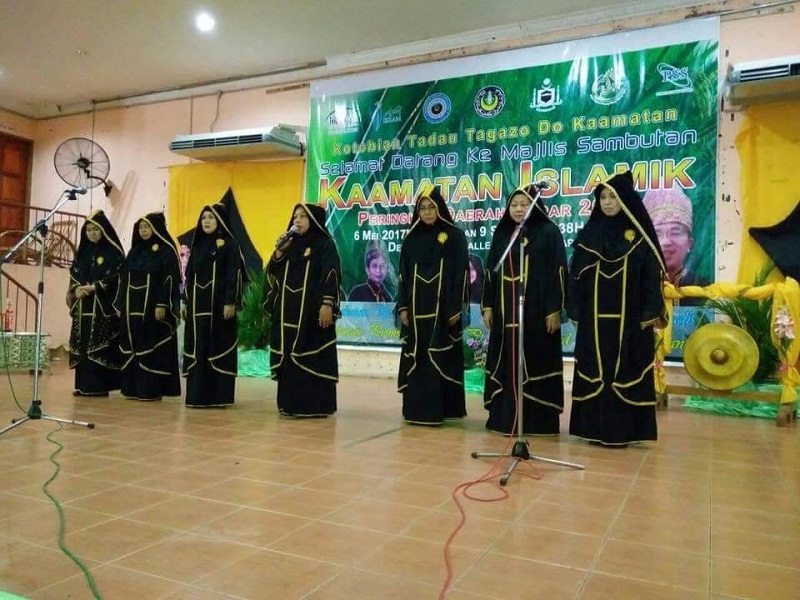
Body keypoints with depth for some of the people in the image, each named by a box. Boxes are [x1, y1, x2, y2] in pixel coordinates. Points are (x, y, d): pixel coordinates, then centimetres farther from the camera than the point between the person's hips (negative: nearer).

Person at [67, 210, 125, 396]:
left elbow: (116, 277, -12)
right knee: (82, 344, 6)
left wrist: (92, 287, -17)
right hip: (83, 306, 6)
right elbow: (74, 273, 14)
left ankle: (99, 385, -4)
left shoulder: (114, 252, -4)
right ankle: (83, 384, 12)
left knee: (99, 345, -8)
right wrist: (77, 289, -7)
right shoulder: (83, 251, 15)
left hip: (104, 306, -6)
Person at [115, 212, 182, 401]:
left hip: (153, 308, -7)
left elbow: (170, 279, -12)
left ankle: (153, 389, 0)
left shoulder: (166, 251, -5)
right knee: (132, 348, 7)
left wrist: (162, 305, -20)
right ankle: (133, 387, 15)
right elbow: (124, 278, 16)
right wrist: (120, 304, 11)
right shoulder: (135, 251, 15)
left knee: (152, 348, -5)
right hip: (133, 308, 7)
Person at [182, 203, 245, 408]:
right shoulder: (197, 244, 15)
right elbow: (190, 275, 16)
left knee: (219, 348, -3)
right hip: (198, 304, 6)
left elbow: (234, 274, -10)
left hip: (219, 304, -6)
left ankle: (219, 396, 2)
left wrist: (231, 302, -18)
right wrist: (186, 302, 12)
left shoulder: (229, 244, -3)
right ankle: (197, 395, 12)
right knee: (197, 349, 5)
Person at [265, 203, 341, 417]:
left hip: (313, 311, -7)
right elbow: (273, 273, 12)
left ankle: (315, 405, 0)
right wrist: (279, 251, -3)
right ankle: (291, 403, 14)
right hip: (289, 311, 7)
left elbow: (331, 276, -12)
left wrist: (327, 304, -21)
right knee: (289, 358, 7)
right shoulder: (290, 244, 17)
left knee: (313, 358, -6)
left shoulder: (325, 245, -2)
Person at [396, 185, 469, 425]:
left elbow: (461, 273, -5)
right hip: (416, 308, 4)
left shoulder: (455, 236, 0)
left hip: (443, 307, -4)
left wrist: (456, 308, -11)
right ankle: (416, 408, 13)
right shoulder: (412, 238, 11)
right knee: (415, 359, 5)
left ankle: (440, 408, 5)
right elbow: (404, 274, 10)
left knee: (439, 358, -2)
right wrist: (403, 306, 1)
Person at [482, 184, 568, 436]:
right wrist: (487, 306, 7)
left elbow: (558, 272, -7)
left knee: (535, 365, -1)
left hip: (537, 310, -4)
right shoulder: (502, 234, 11)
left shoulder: (549, 233, -2)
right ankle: (503, 417, 17)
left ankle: (539, 420, 8)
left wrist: (555, 309, -13)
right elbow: (491, 271, 13)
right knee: (506, 364, 7)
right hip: (505, 312, 5)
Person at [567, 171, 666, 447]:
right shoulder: (590, 233, 8)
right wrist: (574, 309, 0)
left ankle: (621, 430, 8)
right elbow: (576, 273, 6)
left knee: (624, 372, 0)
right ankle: (594, 427, 13)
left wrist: (651, 312, -9)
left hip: (629, 318, -2)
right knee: (594, 371, 4)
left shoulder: (640, 233, 1)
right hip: (595, 317, 3)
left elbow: (653, 272, -2)